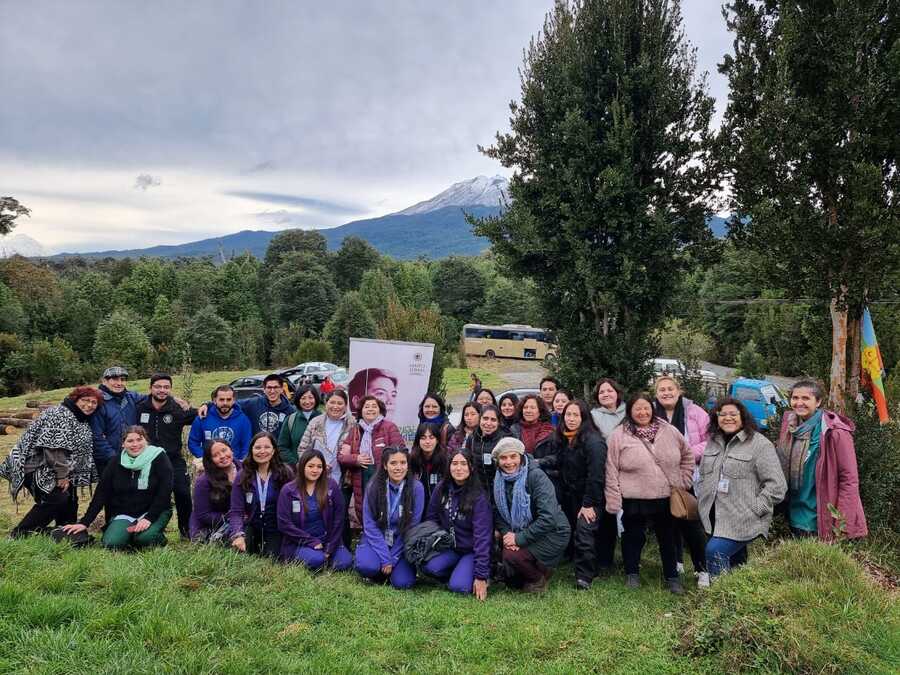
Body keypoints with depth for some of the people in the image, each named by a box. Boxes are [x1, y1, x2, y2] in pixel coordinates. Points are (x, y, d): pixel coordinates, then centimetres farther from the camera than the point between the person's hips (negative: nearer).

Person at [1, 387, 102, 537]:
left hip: (52, 470, 9)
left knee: (69, 500, 5)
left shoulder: (84, 423, 11)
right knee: (56, 498, -20)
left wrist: (67, 476, 5)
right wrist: (61, 475, -20)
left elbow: (79, 452, 16)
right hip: (36, 467, -9)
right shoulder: (59, 414, -16)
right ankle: (19, 534, -8)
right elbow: (54, 447, -22)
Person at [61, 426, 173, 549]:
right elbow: (101, 494, 5)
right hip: (123, 514, 3)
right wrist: (84, 522, -2)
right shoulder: (116, 463, 4)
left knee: (145, 537, -32)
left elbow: (164, 493, -12)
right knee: (112, 543, -23)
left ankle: (159, 537, 1)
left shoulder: (159, 458, -7)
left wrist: (149, 518, -22)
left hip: (154, 511, -3)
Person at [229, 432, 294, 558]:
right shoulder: (242, 476, -4)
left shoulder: (286, 473, -8)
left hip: (275, 530, -1)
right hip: (251, 527, 1)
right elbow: (236, 511, -8)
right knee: (239, 553, -24)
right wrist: (237, 535, -24)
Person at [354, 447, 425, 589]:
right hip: (377, 540, 0)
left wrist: (392, 559, -13)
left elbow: (412, 525, -10)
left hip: (403, 543, 0)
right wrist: (385, 559, -17)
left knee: (402, 582, -21)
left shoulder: (416, 488, -12)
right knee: (366, 566, -29)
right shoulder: (374, 486, -11)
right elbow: (370, 525, -10)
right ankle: (380, 569, 6)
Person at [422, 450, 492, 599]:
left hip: (471, 551, -4)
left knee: (458, 586, -26)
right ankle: (457, 574, 4)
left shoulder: (479, 497, -19)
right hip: (449, 547, 4)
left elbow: (482, 536, -21)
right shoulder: (442, 489, -4)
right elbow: (432, 518, 10)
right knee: (428, 566, -24)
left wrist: (481, 576, -24)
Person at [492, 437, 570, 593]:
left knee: (512, 555, -24)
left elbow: (548, 518, -27)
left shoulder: (536, 476, -21)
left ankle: (540, 578, 2)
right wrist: (506, 533, -19)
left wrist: (519, 538, -24)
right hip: (519, 532, 6)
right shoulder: (499, 479, -1)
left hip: (552, 533, -6)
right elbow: (498, 513, 1)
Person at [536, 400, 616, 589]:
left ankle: (584, 577, -2)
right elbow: (557, 463, 10)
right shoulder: (561, 439, 6)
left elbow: (596, 474, -22)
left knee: (584, 534, -13)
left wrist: (589, 504, -21)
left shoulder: (593, 441, -19)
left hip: (590, 501, -7)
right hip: (570, 498, 8)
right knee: (575, 533, 10)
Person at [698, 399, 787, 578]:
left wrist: (754, 509, -15)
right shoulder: (713, 442, 13)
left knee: (715, 551, -21)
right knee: (735, 563, 14)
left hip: (743, 522, -7)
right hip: (714, 519, 7)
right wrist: (702, 501, 13)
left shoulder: (760, 444, -9)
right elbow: (702, 476, 24)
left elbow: (776, 485, -13)